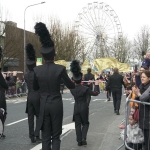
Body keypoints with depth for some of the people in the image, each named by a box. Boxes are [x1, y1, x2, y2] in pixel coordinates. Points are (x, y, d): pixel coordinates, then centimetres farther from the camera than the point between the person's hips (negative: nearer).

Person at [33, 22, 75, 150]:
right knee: (56, 136, 9)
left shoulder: (37, 70, -5)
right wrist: (74, 84, 22)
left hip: (44, 105, 2)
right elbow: (71, 86, 0)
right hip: (56, 104, -2)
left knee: (45, 136, 9)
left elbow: (35, 88, 9)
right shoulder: (60, 69, -12)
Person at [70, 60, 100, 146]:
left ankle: (79, 141, 9)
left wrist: (75, 83, 29)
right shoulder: (85, 88, -16)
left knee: (78, 124, 10)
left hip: (76, 108, 3)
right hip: (84, 108, -3)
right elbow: (96, 93, -9)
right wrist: (96, 85, 2)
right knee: (85, 123, 13)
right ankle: (83, 138, -4)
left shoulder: (72, 89, -5)